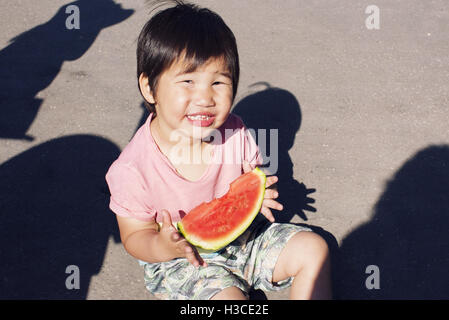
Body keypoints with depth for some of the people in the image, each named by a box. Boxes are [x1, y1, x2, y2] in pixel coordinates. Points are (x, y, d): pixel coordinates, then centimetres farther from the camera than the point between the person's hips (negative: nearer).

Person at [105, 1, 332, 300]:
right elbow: (135, 236, -11)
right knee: (228, 296, -30)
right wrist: (163, 248, -33)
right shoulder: (133, 170, -25)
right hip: (181, 260, -4)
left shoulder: (234, 133, -13)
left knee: (313, 248, -2)